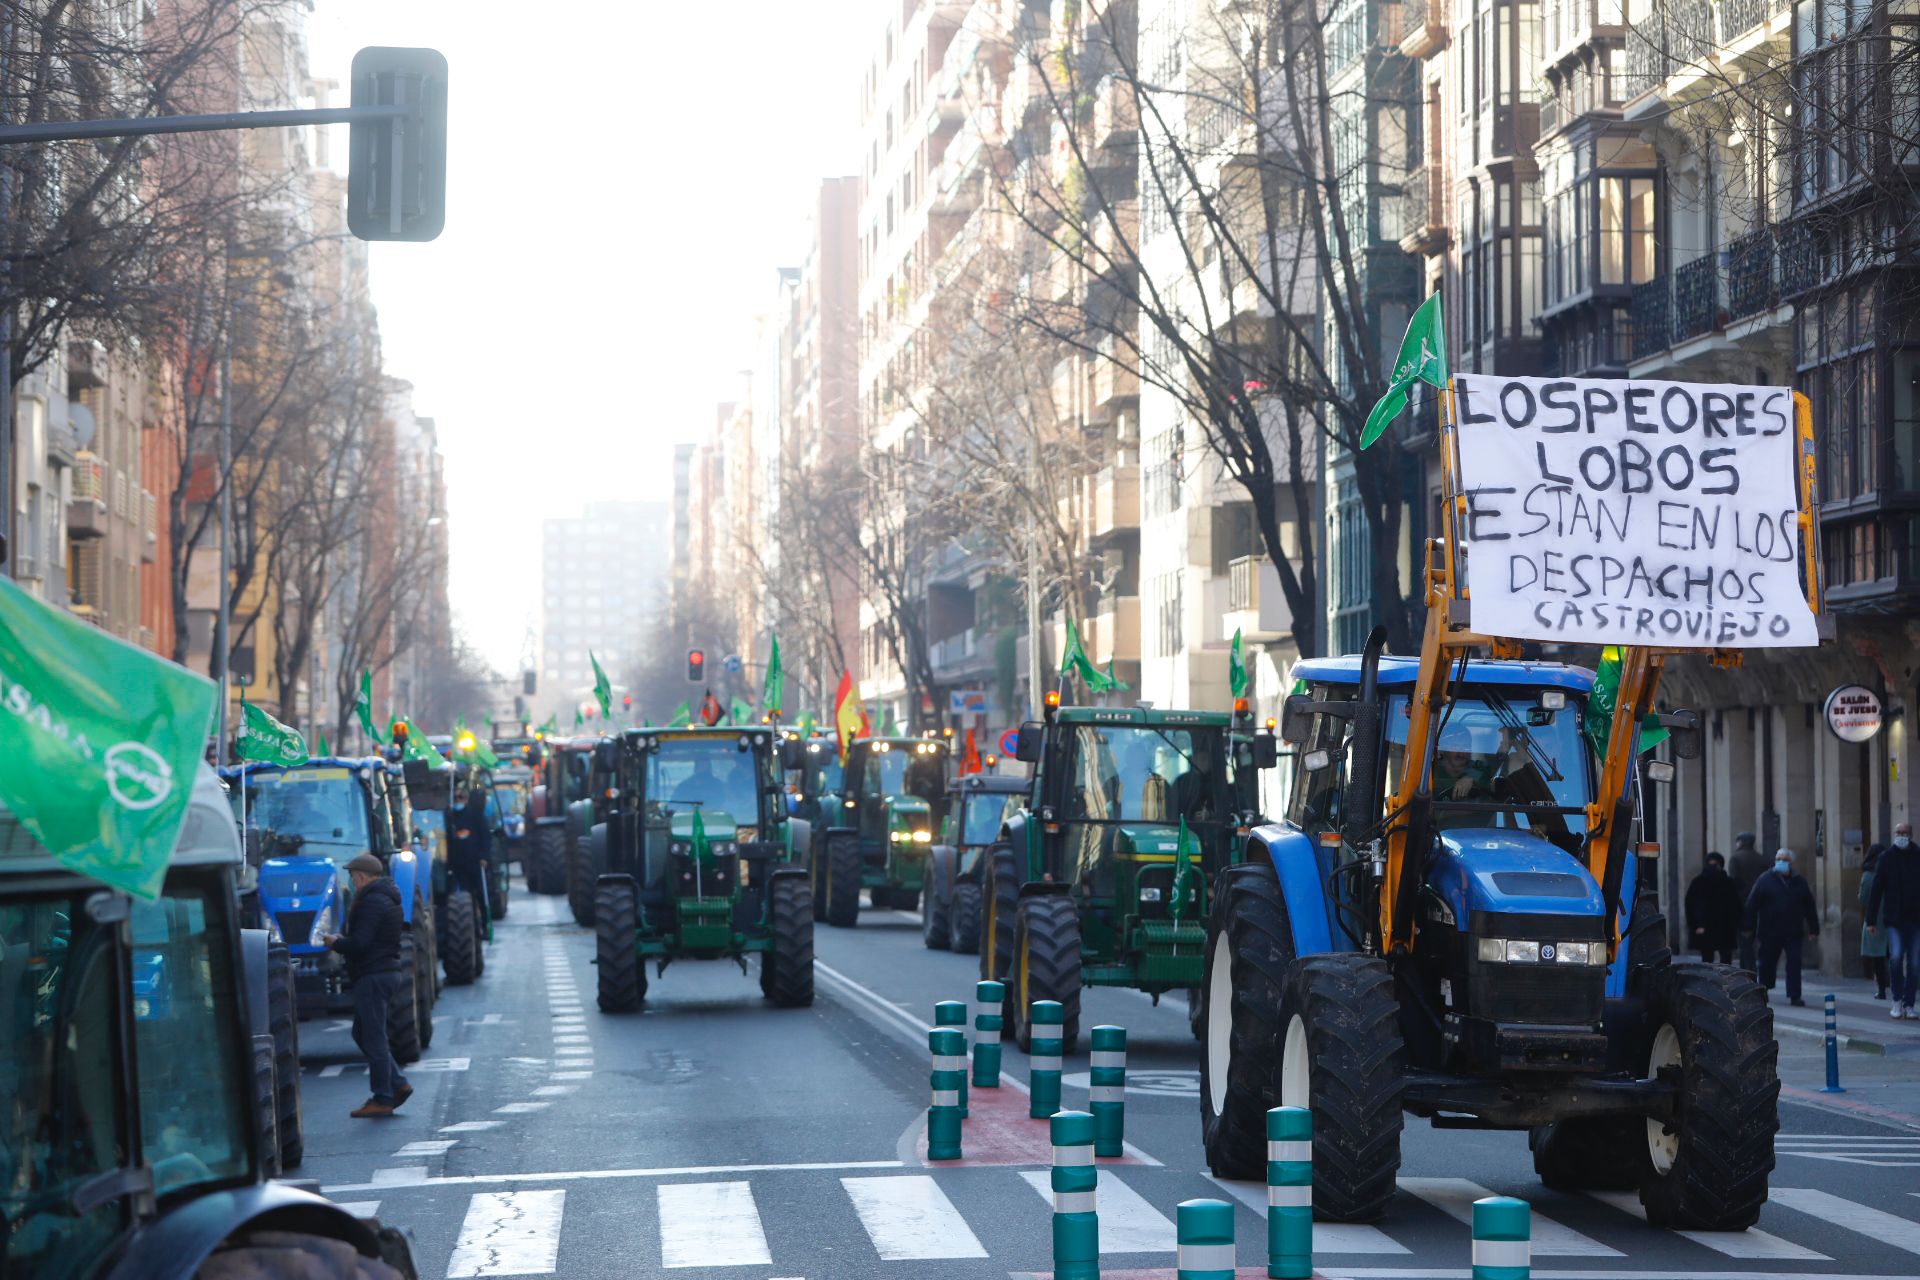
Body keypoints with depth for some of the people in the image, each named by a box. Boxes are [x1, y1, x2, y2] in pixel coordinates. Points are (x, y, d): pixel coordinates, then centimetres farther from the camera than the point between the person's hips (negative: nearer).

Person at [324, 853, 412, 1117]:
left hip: (372, 976, -10)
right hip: (388, 970, 10)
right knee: (363, 1033, 17)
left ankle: (383, 1100, -1)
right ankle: (397, 1084, 14)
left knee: (373, 1037, -5)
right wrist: (342, 940, 14)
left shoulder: (372, 902, -16)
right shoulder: (386, 898, 17)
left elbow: (359, 944, -22)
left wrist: (335, 942, -4)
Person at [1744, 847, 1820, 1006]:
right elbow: (1752, 904, -1)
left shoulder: (1799, 882, 7)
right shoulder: (1765, 880, 1)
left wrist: (1813, 929, 7)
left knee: (1794, 963, -8)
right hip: (1770, 932, -1)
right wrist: (1750, 928, -6)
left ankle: (1794, 996, -6)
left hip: (1793, 933, 1)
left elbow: (1810, 907, 11)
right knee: (1767, 963, 9)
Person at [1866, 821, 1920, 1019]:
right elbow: (1877, 889, 0)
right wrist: (1871, 919, -4)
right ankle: (1897, 1000, 1)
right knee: (1896, 956, -16)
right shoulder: (1887, 858, 1)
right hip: (1895, 919, -2)